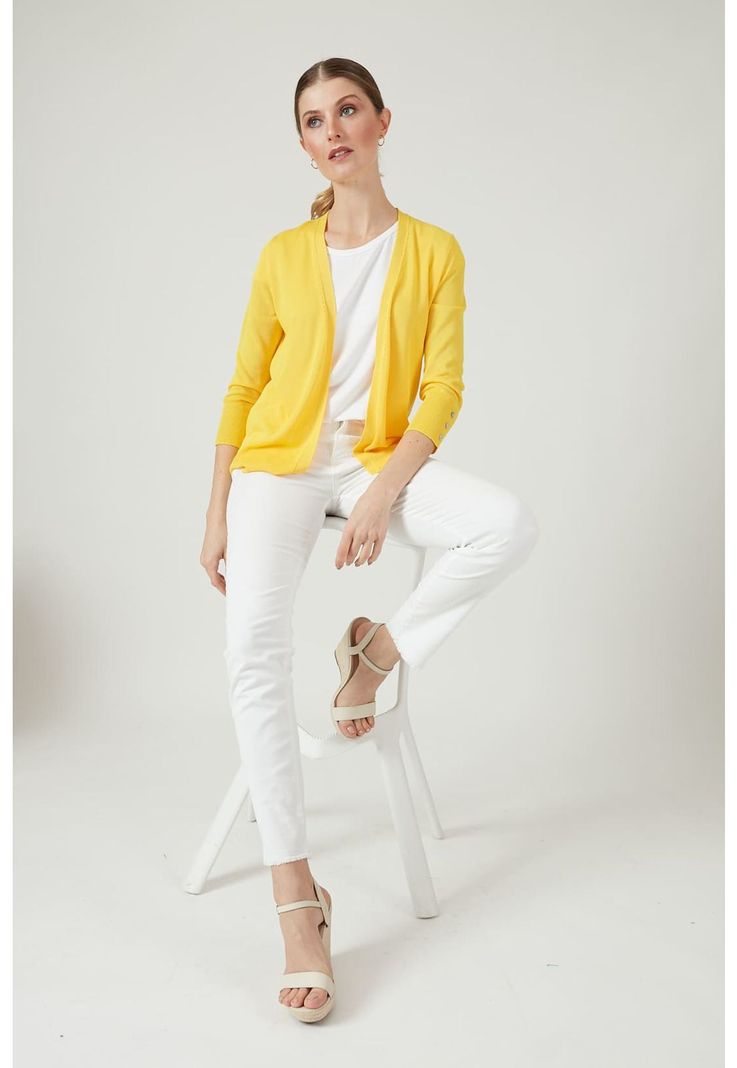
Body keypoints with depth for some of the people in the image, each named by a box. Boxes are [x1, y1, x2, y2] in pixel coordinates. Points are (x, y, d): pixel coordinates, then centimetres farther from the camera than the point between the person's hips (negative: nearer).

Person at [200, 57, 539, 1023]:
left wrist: (387, 490, -18)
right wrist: (217, 512, 3)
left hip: (382, 461, 0)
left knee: (510, 524, -31)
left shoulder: (434, 250, 3)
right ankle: (297, 898, -21)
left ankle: (377, 650, -5)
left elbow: (445, 387, -4)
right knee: (254, 646, -26)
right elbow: (245, 387, 8)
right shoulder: (283, 255, 6)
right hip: (279, 462, 0)